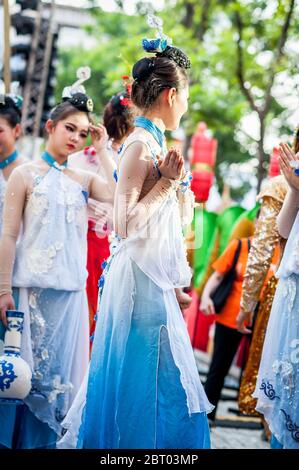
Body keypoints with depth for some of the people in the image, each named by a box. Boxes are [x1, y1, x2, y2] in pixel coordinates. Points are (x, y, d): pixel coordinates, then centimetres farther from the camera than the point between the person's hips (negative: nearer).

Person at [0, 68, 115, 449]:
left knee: (59, 371, 7)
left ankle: (49, 440, 17)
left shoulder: (84, 180, 11)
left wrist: (103, 149, -1)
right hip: (31, 287, -4)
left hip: (71, 290, 4)